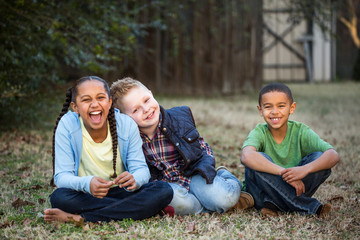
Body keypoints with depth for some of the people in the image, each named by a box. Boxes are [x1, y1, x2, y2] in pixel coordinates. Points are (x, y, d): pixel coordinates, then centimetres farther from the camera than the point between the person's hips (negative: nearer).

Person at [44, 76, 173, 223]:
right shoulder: (67, 126, -13)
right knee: (59, 197, -34)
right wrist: (87, 184, -39)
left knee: (164, 190, -24)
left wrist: (134, 179, -34)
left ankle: (79, 218, -28)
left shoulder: (127, 124, -8)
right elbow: (62, 176, -16)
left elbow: (140, 168, -8)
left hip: (121, 192, 2)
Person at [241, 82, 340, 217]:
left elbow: (333, 156, -22)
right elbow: (246, 156, -37)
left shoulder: (301, 132, -8)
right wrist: (283, 172, -45)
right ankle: (310, 207, -27)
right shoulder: (259, 133, -12)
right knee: (259, 159, -30)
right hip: (263, 192, -2)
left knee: (319, 158, -19)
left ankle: (274, 205, -23)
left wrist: (305, 169, -41)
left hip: (294, 189, 2)